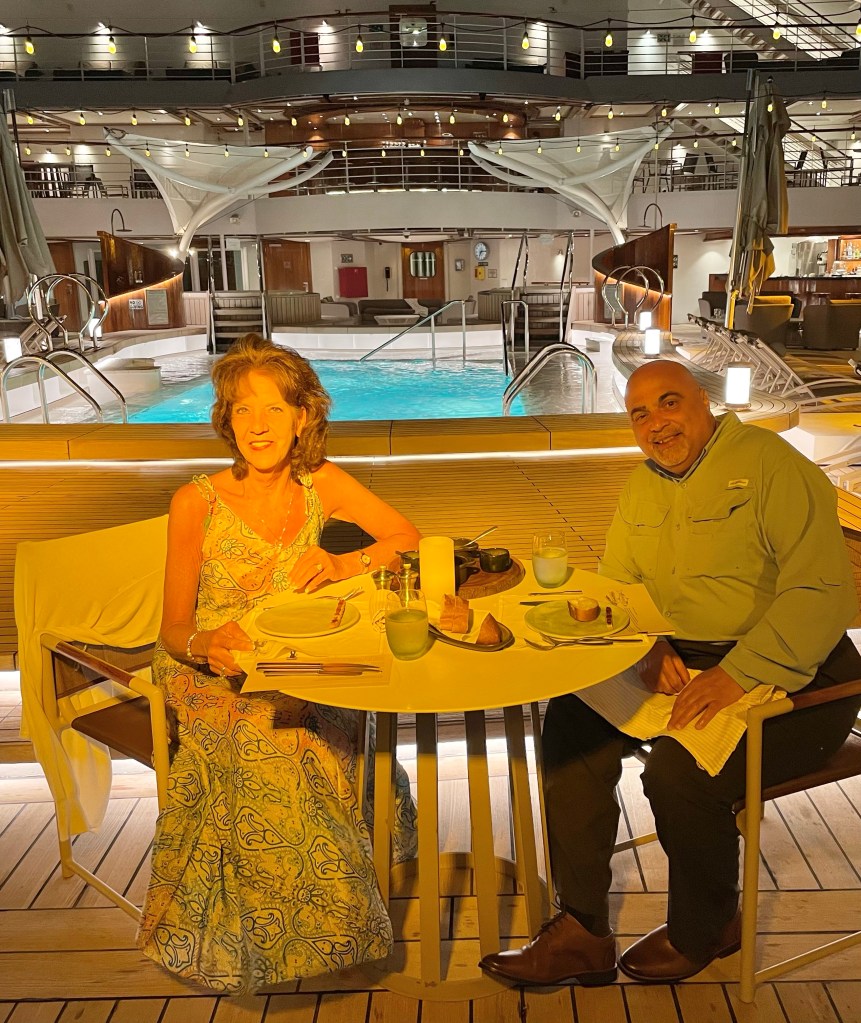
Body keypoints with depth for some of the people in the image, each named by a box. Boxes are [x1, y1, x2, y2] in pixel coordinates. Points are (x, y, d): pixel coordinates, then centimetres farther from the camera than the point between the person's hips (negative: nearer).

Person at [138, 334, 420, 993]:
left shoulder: (320, 483, -4)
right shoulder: (197, 503, -13)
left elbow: (409, 537, -1)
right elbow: (175, 627, -9)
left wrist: (342, 565, -19)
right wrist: (205, 645, -33)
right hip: (207, 672, -3)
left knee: (341, 737, -22)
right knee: (261, 741, -29)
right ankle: (264, 939, -3)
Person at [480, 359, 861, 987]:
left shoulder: (770, 465, -14)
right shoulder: (643, 487, 10)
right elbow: (616, 584, 12)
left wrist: (736, 675, -29)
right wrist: (650, 649, -8)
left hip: (790, 675, -7)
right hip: (679, 661, 7)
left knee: (678, 770, -28)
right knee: (571, 722, -12)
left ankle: (706, 929, 5)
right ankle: (582, 933, -3)